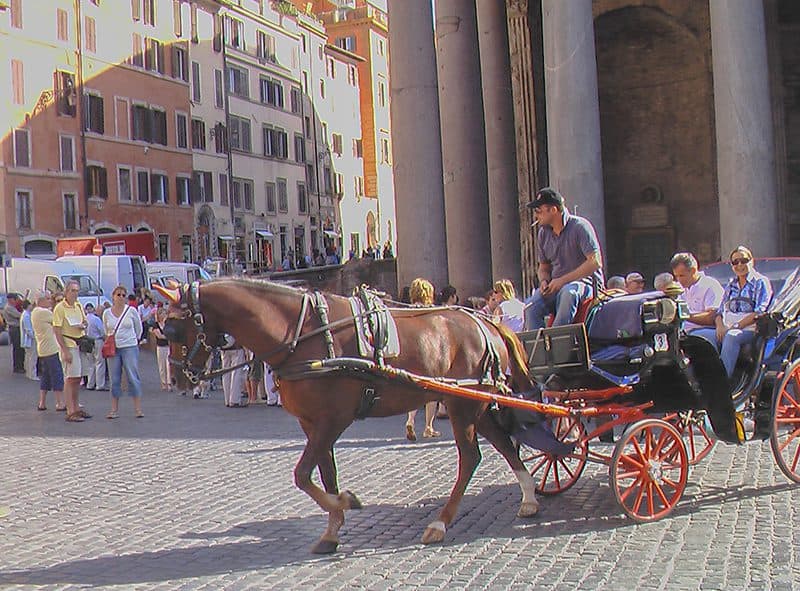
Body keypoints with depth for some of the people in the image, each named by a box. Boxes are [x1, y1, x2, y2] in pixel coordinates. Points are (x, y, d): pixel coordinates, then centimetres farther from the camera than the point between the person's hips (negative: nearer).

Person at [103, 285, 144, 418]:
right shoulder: (107, 313, 6)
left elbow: (139, 329, 12)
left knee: (133, 377, -5)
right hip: (113, 349, 2)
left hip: (130, 348, -2)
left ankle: (138, 409, -3)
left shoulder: (131, 311, -1)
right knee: (114, 379, 5)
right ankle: (114, 409, 9)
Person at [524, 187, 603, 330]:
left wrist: (563, 280, -20)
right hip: (556, 285, 5)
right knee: (531, 305, -23)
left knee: (568, 293, -39)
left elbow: (595, 262, -17)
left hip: (585, 282, -5)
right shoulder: (543, 233, 11)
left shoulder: (580, 226, -8)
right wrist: (544, 281, -3)